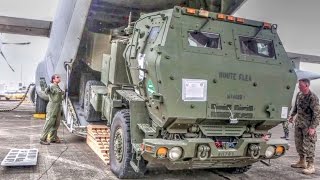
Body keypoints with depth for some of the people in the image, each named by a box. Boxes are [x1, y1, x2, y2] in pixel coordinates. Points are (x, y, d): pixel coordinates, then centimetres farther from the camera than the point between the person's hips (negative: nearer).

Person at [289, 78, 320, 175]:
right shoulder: (299, 94, 3)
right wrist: (292, 115, 16)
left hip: (308, 125, -8)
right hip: (298, 123, 8)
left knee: (308, 145, -3)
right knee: (298, 143, 16)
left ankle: (311, 166, 8)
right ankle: (302, 162, 32)